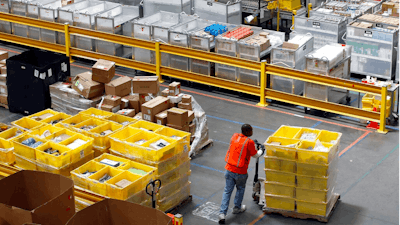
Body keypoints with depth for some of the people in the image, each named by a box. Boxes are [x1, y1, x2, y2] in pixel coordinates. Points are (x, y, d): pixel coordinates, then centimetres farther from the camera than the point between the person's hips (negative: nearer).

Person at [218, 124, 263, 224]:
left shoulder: (234, 136, 3)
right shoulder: (249, 142, -14)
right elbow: (255, 155, 1)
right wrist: (261, 151, 22)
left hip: (229, 169, 4)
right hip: (240, 172, -4)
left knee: (227, 191, 8)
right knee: (240, 189, 22)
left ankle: (222, 213, 0)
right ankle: (237, 208, 37)